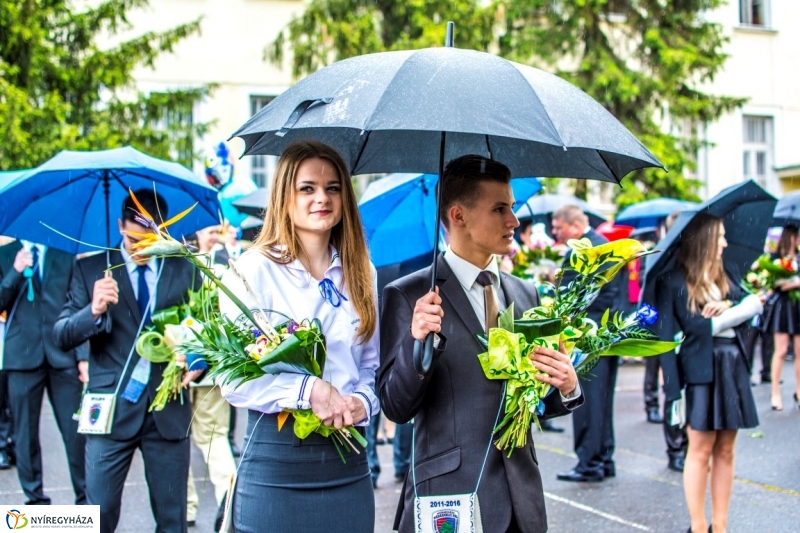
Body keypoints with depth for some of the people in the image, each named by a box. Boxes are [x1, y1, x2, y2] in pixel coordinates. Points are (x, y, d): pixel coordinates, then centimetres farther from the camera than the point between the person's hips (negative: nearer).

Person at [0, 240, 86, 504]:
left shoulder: (65, 256, 9)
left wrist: (83, 356, -2)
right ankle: (36, 499, 13)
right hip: (22, 355, 1)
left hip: (63, 355, 0)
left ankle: (85, 498, 7)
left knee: (76, 431, -2)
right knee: (25, 433, 4)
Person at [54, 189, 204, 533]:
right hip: (112, 410, -1)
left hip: (169, 410, 1)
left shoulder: (185, 271, 6)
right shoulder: (90, 269, 3)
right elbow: (62, 337, -4)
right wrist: (94, 310, -23)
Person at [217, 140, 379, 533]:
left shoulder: (360, 274, 9)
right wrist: (309, 389, -20)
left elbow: (372, 365, 12)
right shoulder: (254, 268, -5)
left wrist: (363, 401, -8)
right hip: (276, 458, -4)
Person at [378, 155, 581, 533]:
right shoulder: (407, 296, -6)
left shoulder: (524, 294, 10)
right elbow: (396, 407, -9)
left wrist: (566, 388, -5)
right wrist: (417, 342, -25)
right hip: (449, 498, -4)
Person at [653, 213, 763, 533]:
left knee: (725, 450, 8)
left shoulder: (725, 276, 13)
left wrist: (727, 306, -15)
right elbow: (693, 327, -13)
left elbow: (748, 304, 2)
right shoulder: (674, 281, -7)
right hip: (701, 369, -6)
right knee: (701, 450, -1)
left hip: (733, 366, 6)